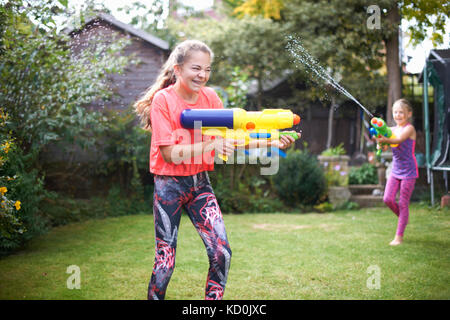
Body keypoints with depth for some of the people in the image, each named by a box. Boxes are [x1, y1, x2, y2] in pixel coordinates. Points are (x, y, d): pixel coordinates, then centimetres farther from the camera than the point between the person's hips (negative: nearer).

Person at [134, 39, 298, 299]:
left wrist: (272, 143, -9)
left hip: (200, 183, 4)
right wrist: (211, 145, -28)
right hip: (169, 185, -4)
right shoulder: (163, 100, -13)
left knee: (222, 252, -4)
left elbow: (229, 139, 3)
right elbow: (168, 153, -19)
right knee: (166, 258, 1)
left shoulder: (210, 97, 1)